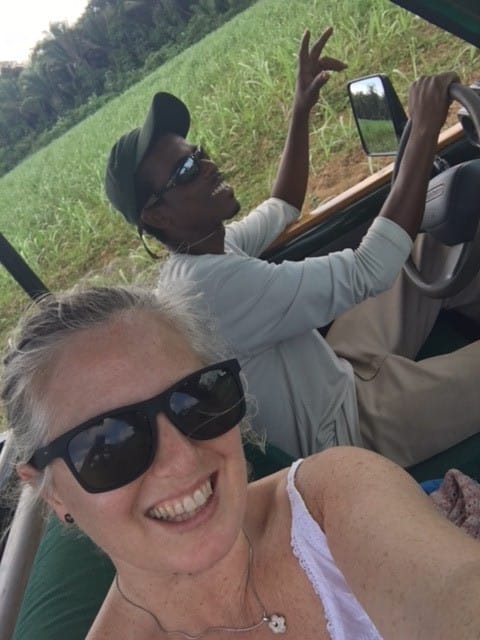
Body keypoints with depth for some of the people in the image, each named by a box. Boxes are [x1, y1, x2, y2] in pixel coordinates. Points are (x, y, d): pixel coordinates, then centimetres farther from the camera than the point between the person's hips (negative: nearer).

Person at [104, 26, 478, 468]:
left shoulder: (203, 249, -2)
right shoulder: (216, 286, -32)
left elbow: (281, 210, 15)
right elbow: (369, 272, -34)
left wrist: (301, 111, 5)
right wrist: (425, 131, -29)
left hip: (337, 376, 9)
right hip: (353, 430, -9)